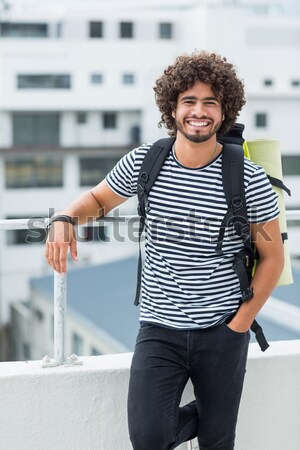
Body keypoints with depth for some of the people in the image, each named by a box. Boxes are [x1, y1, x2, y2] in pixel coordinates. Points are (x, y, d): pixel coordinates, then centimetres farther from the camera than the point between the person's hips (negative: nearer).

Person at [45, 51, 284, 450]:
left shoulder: (251, 181, -9)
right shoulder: (144, 162, -4)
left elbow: (272, 257, -1)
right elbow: (97, 199, 13)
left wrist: (239, 325, -5)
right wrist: (65, 219, -10)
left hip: (223, 331, -1)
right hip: (159, 327, 1)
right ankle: (198, 415, 22)